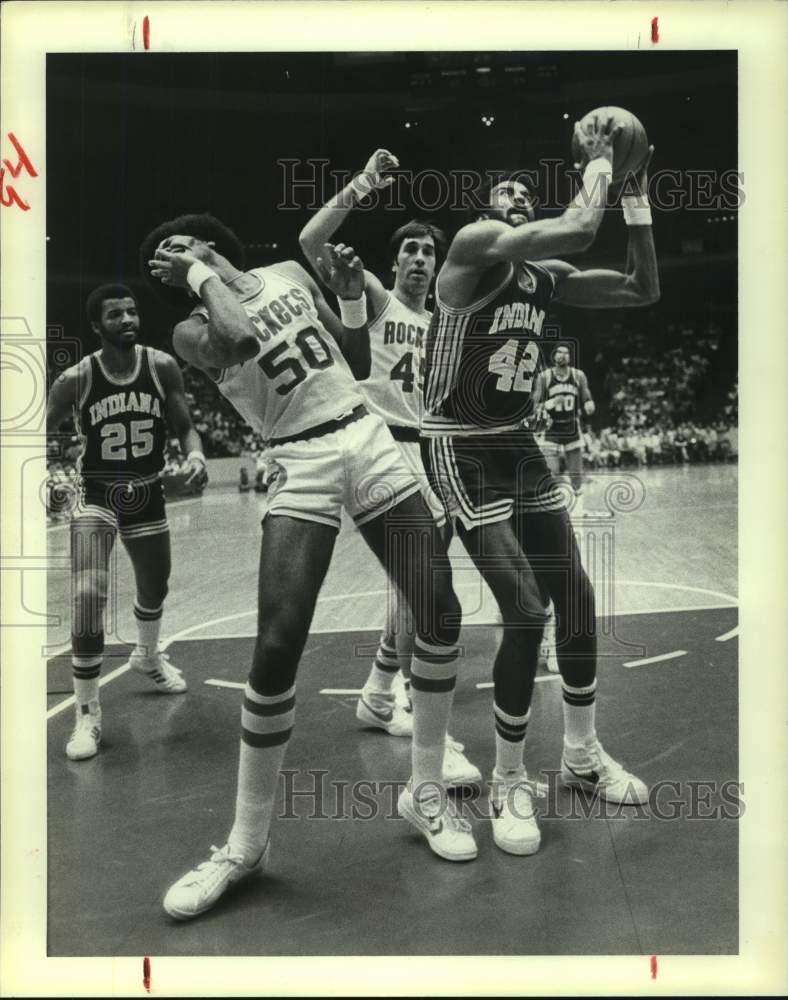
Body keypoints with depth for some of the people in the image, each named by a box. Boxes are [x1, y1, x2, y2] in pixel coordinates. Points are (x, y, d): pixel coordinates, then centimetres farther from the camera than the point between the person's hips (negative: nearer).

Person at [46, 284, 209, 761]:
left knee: (155, 589, 20)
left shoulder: (163, 367, -10)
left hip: (148, 495, 3)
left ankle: (148, 656, 54)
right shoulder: (75, 380, -14)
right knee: (88, 595, -21)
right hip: (97, 495, -3)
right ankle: (88, 713, -6)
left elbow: (184, 425, -2)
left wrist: (195, 454, -23)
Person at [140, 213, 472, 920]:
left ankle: (426, 791, 16)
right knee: (276, 650, -16)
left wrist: (352, 290, 10)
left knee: (441, 617, -2)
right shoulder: (193, 330, 1)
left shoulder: (290, 273, 15)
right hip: (301, 467, -4)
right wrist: (201, 275, -9)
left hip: (369, 440, 4)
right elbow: (242, 339, -22)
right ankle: (246, 842, 2)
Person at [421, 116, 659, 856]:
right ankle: (509, 785, 8)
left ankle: (582, 754, 28)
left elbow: (643, 290, 13)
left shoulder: (543, 276, 12)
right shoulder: (475, 244, -11)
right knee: (526, 613, -13)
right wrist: (596, 158, -8)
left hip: (520, 446, 8)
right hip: (463, 453, -8)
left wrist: (635, 192, 10)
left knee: (576, 599, 8)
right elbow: (579, 230, -26)